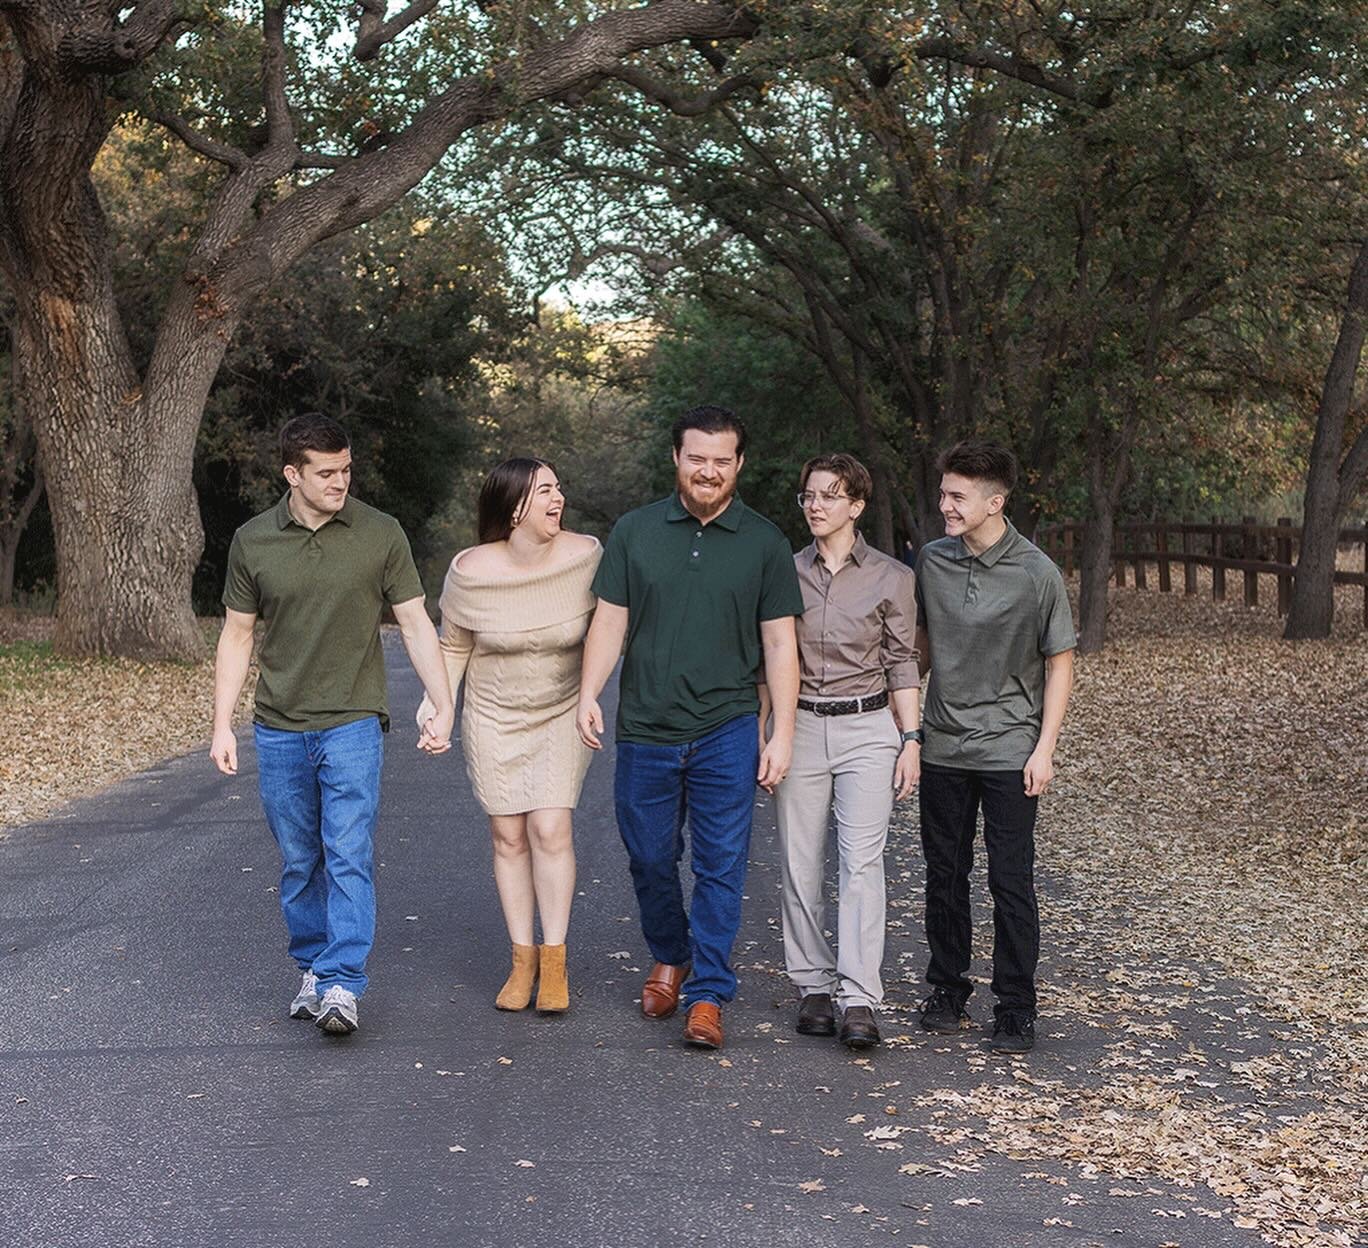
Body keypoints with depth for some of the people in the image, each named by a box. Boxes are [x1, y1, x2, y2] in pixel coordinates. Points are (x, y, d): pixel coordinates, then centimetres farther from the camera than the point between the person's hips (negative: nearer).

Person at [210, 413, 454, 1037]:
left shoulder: (381, 534, -2)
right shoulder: (253, 541, 2)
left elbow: (416, 625, 1)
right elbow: (237, 636, 9)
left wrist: (442, 707, -7)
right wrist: (222, 726, 5)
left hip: (352, 724, -2)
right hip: (279, 729, 2)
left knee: (349, 856, -11)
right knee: (299, 862, 10)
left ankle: (342, 984, -12)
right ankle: (312, 969, 24)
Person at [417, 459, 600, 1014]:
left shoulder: (584, 557, -14)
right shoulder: (471, 572, -14)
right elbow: (454, 646, 2)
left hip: (563, 715, -1)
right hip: (494, 718, 1)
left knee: (551, 829, -11)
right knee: (509, 837, 4)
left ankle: (554, 960, 1)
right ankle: (522, 959, 16)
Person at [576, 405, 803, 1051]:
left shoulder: (764, 543, 3)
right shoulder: (634, 531, 5)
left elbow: (779, 643, 3)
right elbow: (610, 621, 6)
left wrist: (782, 735, -2)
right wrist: (588, 695, -8)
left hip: (726, 731, -1)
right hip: (645, 730, 2)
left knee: (721, 865, -3)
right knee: (650, 859, 11)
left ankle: (707, 995, 5)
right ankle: (669, 959, 34)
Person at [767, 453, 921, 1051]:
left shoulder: (891, 577, 2)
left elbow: (902, 665, 4)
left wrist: (911, 740, -1)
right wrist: (761, 731, 8)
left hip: (867, 728, -2)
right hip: (799, 727, 3)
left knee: (861, 861, -11)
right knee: (800, 863, 3)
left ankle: (859, 1001, -14)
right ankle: (814, 987, 14)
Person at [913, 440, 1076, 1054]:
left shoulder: (1036, 573, -9)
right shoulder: (931, 560, 2)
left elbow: (1060, 662, -3)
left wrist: (1044, 748, -8)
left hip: (1009, 750, -4)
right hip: (942, 746, 4)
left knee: (1011, 881, -1)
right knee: (944, 875, 10)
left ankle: (1015, 1007, 7)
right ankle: (947, 989, 23)